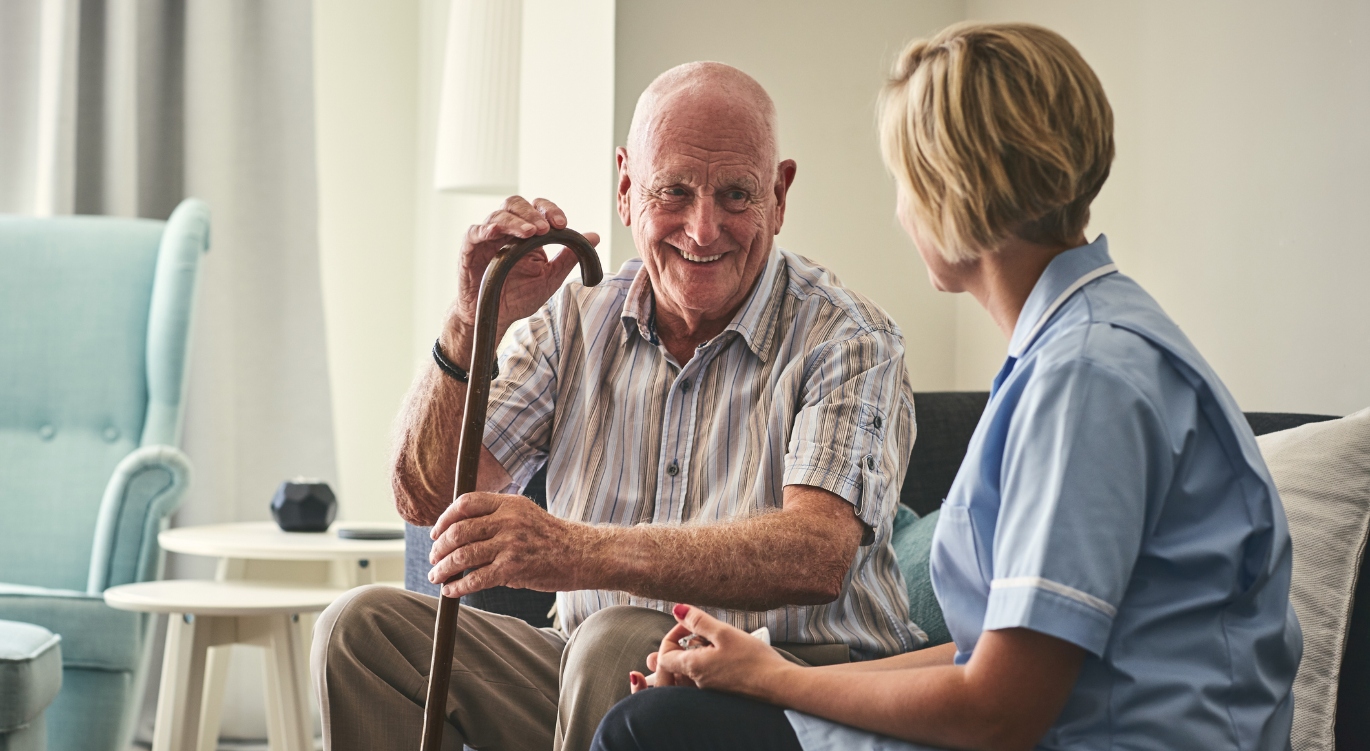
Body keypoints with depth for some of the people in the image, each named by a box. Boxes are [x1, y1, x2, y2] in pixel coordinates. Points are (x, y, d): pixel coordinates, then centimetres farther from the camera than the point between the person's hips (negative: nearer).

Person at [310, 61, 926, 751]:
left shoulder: (846, 340, -9)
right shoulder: (574, 322, 7)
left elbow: (818, 555, -27)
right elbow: (427, 498, 2)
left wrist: (580, 553, -41)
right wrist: (474, 323, -16)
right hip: (596, 675, 5)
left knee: (619, 645, -36)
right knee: (366, 628, -13)